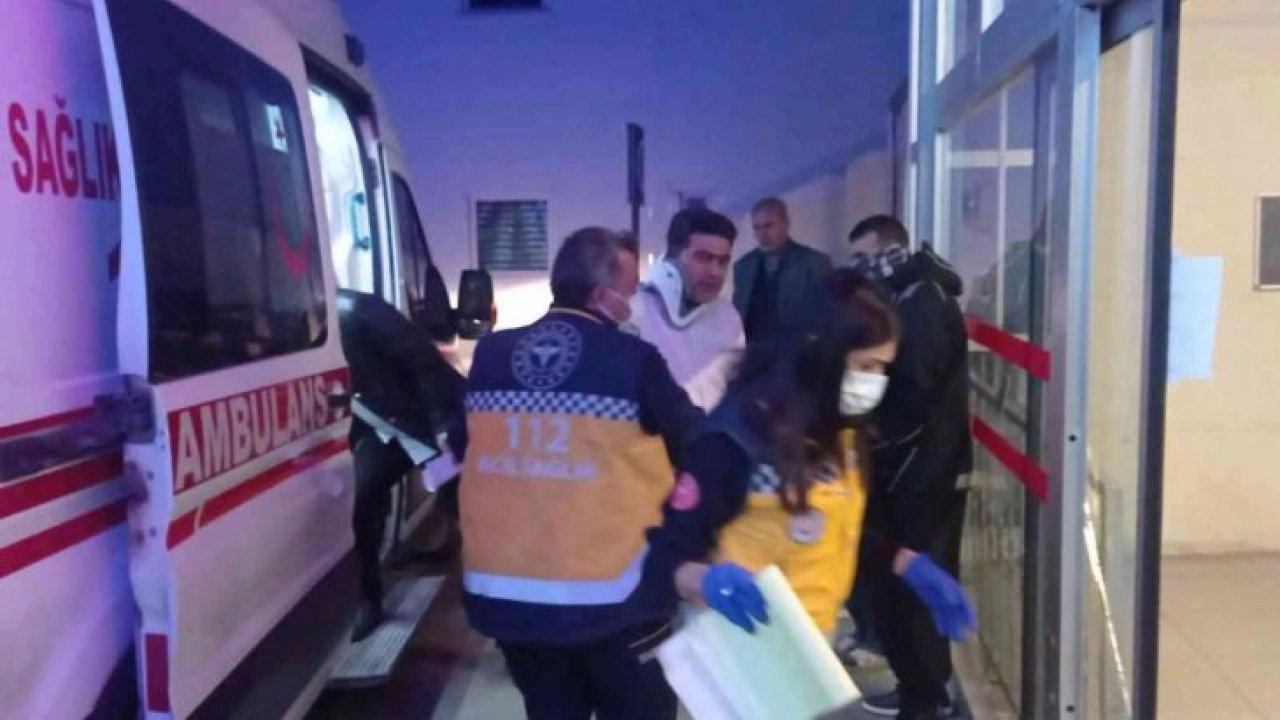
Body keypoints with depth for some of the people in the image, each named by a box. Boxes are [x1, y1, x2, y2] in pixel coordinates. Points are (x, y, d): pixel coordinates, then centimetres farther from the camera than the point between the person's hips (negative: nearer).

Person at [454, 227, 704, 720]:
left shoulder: (489, 355, 0)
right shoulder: (633, 360, -13)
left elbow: (464, 448, 14)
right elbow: (697, 445, 0)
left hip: (508, 591, 4)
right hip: (611, 595, -4)